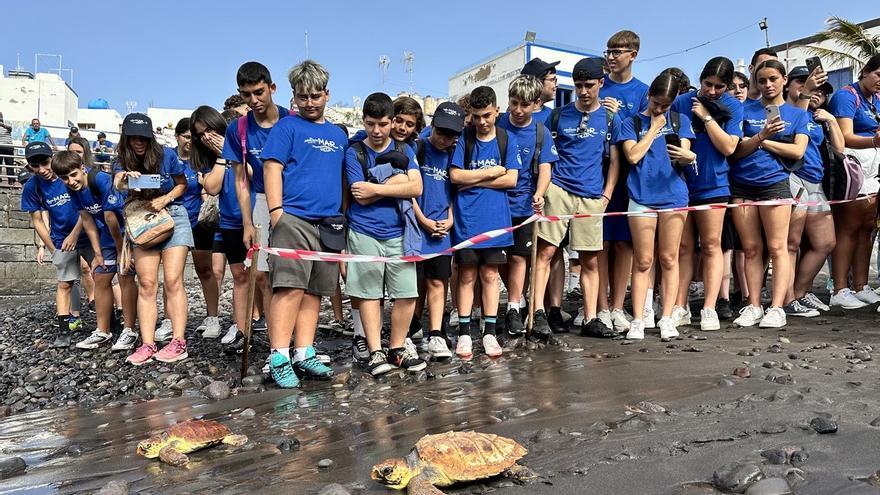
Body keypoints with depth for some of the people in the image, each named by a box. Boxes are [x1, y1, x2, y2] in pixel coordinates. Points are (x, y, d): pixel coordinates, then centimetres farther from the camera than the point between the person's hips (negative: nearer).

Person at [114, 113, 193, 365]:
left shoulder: (166, 155, -8)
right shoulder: (123, 161, -3)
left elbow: (182, 184, 4)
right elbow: (116, 184, -23)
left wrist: (165, 199, -14)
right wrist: (123, 179, -47)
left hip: (172, 216, -3)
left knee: (172, 280, -11)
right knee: (146, 284, -5)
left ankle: (178, 342, -12)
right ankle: (148, 345, -5)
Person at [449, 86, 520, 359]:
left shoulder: (507, 139, 5)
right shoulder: (463, 138, 1)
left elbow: (511, 180, -3)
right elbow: (455, 175, -8)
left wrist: (474, 180, -7)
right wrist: (491, 172, -5)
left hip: (495, 218, 1)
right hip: (466, 218, -1)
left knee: (490, 275, 7)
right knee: (467, 275, 4)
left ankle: (489, 332, 17)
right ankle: (464, 333, 13)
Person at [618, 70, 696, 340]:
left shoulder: (680, 120, 14)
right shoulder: (632, 123, 10)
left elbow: (685, 157, 4)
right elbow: (633, 156, -5)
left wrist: (689, 156, -19)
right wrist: (654, 128, 0)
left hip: (673, 195, 2)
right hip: (641, 196, -1)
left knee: (669, 259, 3)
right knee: (643, 261, -1)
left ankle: (667, 318, 9)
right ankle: (637, 320, 4)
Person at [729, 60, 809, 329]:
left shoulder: (797, 114, 13)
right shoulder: (745, 110, 11)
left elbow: (797, 151, -1)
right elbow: (736, 150, 1)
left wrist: (761, 142, -2)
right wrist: (761, 136, -14)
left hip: (775, 183, -1)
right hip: (741, 185, 1)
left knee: (777, 248, -6)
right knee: (751, 249, 3)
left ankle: (776, 308, -4)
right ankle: (753, 306, 8)